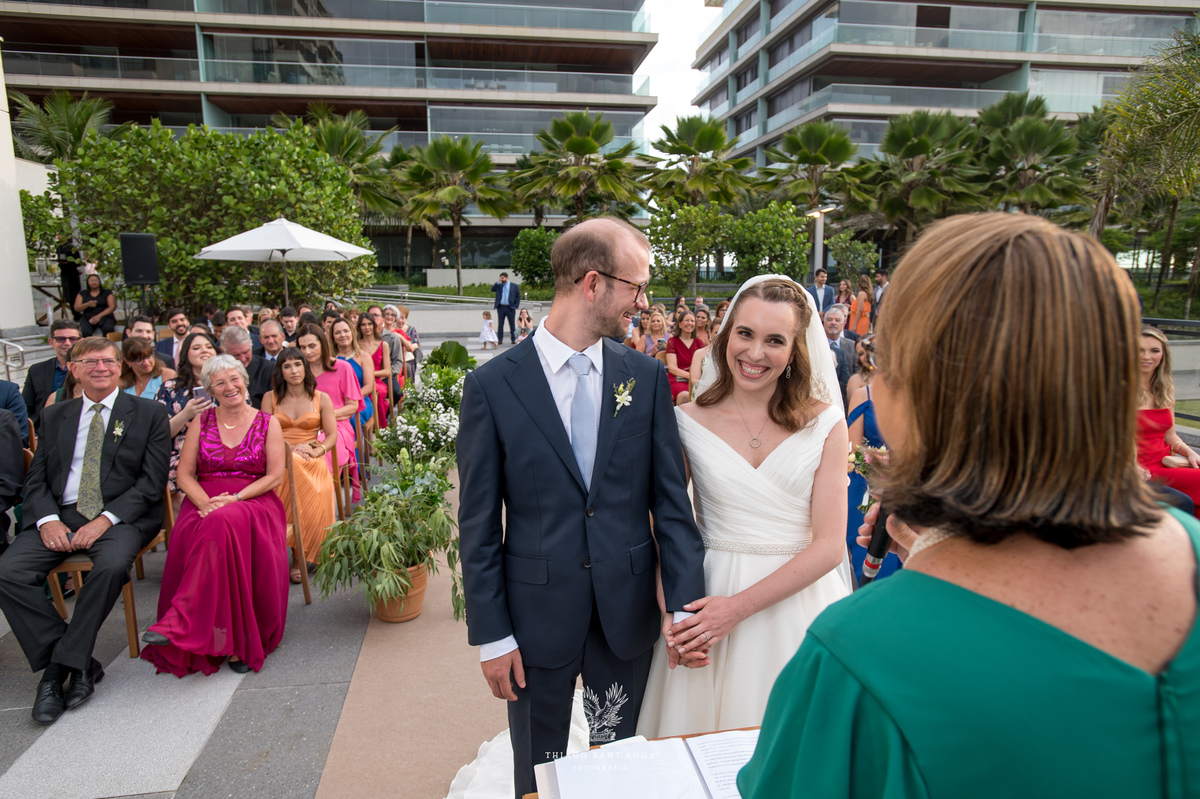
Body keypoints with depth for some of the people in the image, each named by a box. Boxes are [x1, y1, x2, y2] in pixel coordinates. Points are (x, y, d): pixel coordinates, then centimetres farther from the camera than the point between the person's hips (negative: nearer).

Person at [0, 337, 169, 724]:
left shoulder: (149, 413, 4)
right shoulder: (55, 415, 16)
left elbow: (152, 482, -3)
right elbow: (36, 479, 12)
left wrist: (106, 520, -15)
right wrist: (47, 520, -8)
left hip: (120, 516, -4)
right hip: (60, 514, 4)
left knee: (111, 565, -33)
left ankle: (63, 663, -13)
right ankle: (78, 662, -9)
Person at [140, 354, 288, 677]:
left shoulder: (268, 423, 9)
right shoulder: (201, 421, 14)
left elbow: (275, 476, 1)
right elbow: (185, 474, 9)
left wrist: (234, 498, -13)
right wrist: (204, 501, -12)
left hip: (254, 502, -2)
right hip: (205, 501, 2)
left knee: (224, 523, -38)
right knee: (189, 534, -33)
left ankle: (180, 621, -36)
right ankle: (228, 642, -28)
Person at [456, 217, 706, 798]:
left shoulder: (647, 378, -2)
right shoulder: (492, 384, -9)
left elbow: (670, 500, -3)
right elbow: (478, 522, -6)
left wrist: (685, 603, -11)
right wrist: (491, 635, -6)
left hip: (628, 615, 2)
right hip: (536, 619, -2)